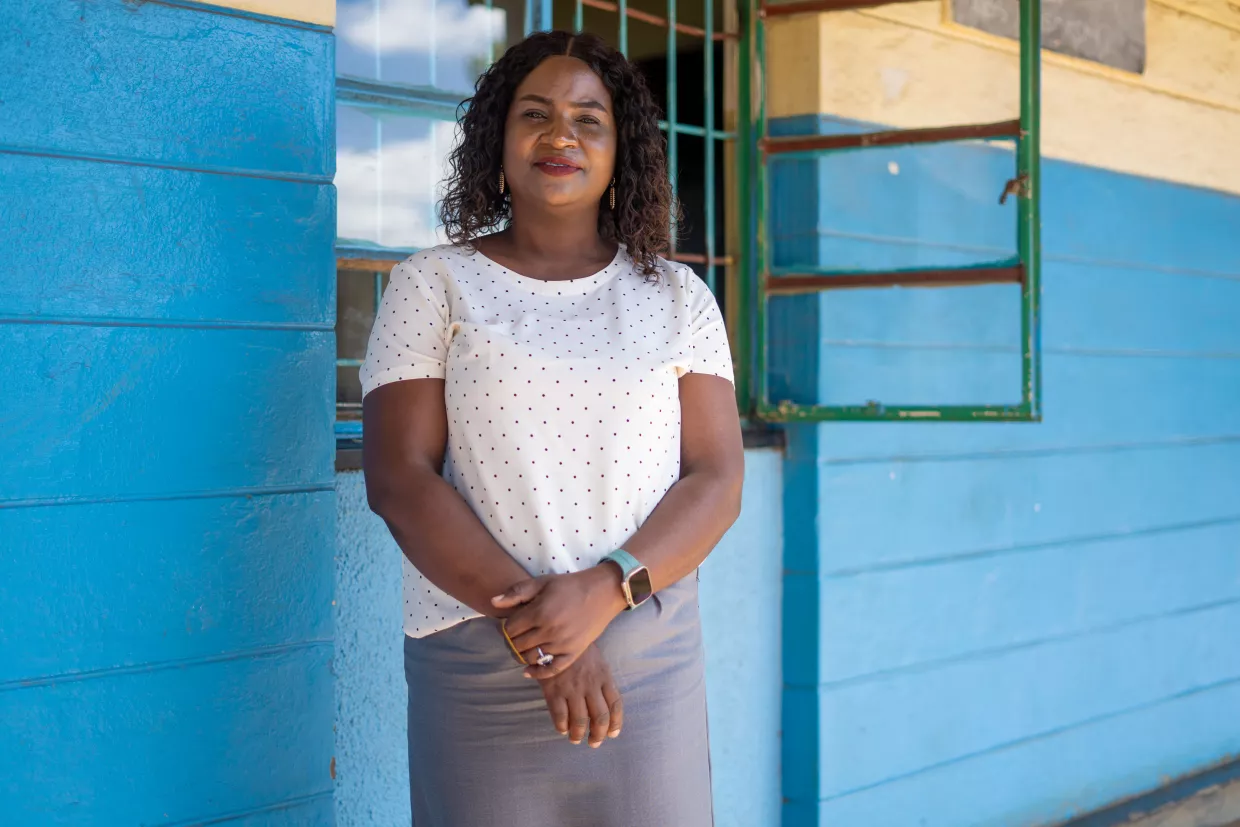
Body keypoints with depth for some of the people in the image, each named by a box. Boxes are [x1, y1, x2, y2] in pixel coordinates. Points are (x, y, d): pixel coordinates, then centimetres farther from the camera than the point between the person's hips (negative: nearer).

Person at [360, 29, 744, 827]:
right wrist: (529, 624, -15)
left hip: (650, 657, 2)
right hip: (477, 661, -1)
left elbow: (717, 482, 1)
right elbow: (399, 478, -5)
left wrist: (603, 592, -16)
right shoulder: (434, 285, 4)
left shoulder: (676, 297, 9)